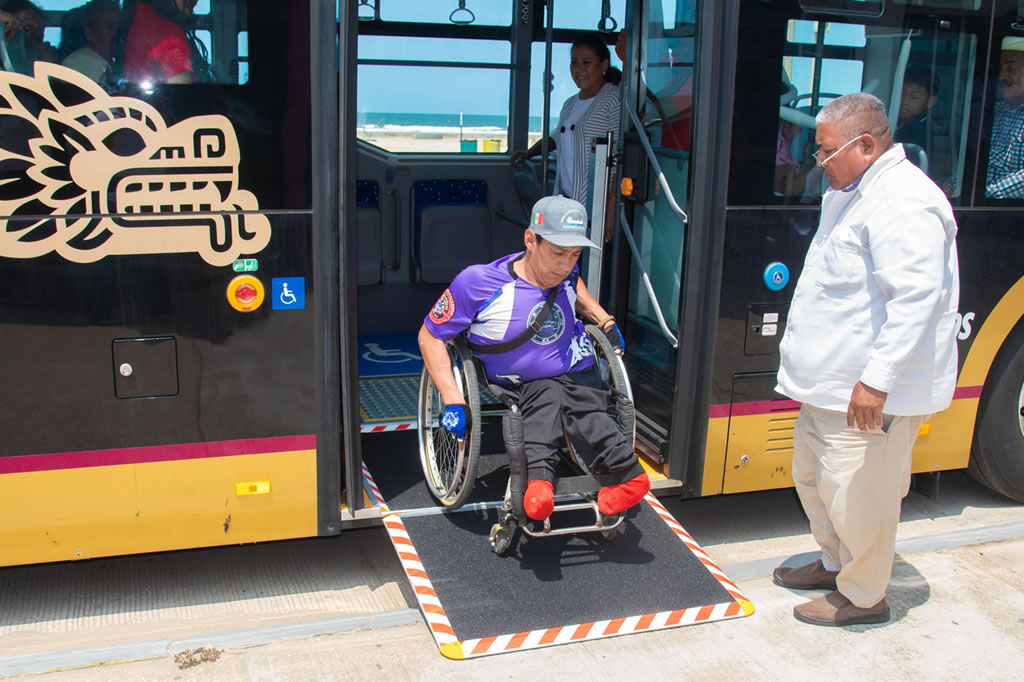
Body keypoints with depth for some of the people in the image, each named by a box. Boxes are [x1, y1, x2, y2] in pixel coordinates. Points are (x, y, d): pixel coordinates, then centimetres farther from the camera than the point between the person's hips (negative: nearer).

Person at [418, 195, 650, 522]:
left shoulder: (564, 271, 0)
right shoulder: (477, 282, -16)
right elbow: (429, 335, -8)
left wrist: (604, 320, 13)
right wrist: (453, 400, -15)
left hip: (578, 375, 5)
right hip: (521, 385, -5)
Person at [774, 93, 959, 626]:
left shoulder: (902, 202, -21)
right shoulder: (853, 193, 14)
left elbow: (916, 298, -29)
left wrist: (876, 380, -31)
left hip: (868, 391, -11)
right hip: (828, 382, 11)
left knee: (856, 495, 0)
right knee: (812, 476, 22)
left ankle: (864, 597, 20)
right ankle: (835, 563, 42)